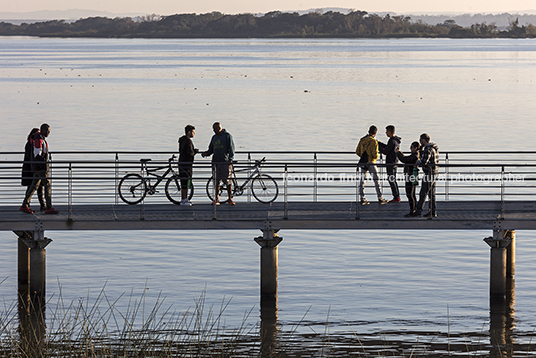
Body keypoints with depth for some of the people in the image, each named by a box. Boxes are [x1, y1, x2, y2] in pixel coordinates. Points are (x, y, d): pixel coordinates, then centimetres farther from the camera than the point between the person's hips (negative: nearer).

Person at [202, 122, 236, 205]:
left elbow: (231, 148, -5)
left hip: (226, 162, -5)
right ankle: (216, 199, 9)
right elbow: (211, 149, 20)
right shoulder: (214, 137, 16)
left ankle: (230, 199, 0)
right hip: (216, 162, 5)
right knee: (216, 181, 4)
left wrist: (230, 159, -15)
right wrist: (206, 153, 0)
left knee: (228, 181, -5)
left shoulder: (227, 136, -1)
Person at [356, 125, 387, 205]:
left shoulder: (362, 140, 6)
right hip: (371, 163, -5)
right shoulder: (373, 141, -13)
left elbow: (357, 152, 9)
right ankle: (380, 198, 6)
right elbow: (375, 154, -19)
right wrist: (377, 155, 4)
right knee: (376, 180, 3)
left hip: (363, 162, 5)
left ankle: (362, 199, 5)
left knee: (362, 180, 7)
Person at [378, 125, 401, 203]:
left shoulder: (392, 141, -21)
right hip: (395, 162, 10)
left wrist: (378, 146, -6)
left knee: (391, 180, -5)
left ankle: (396, 198, -4)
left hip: (391, 164, -10)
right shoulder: (396, 140, 10)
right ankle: (397, 197, 20)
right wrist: (379, 143, 22)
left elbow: (385, 152, -18)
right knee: (393, 180, 17)